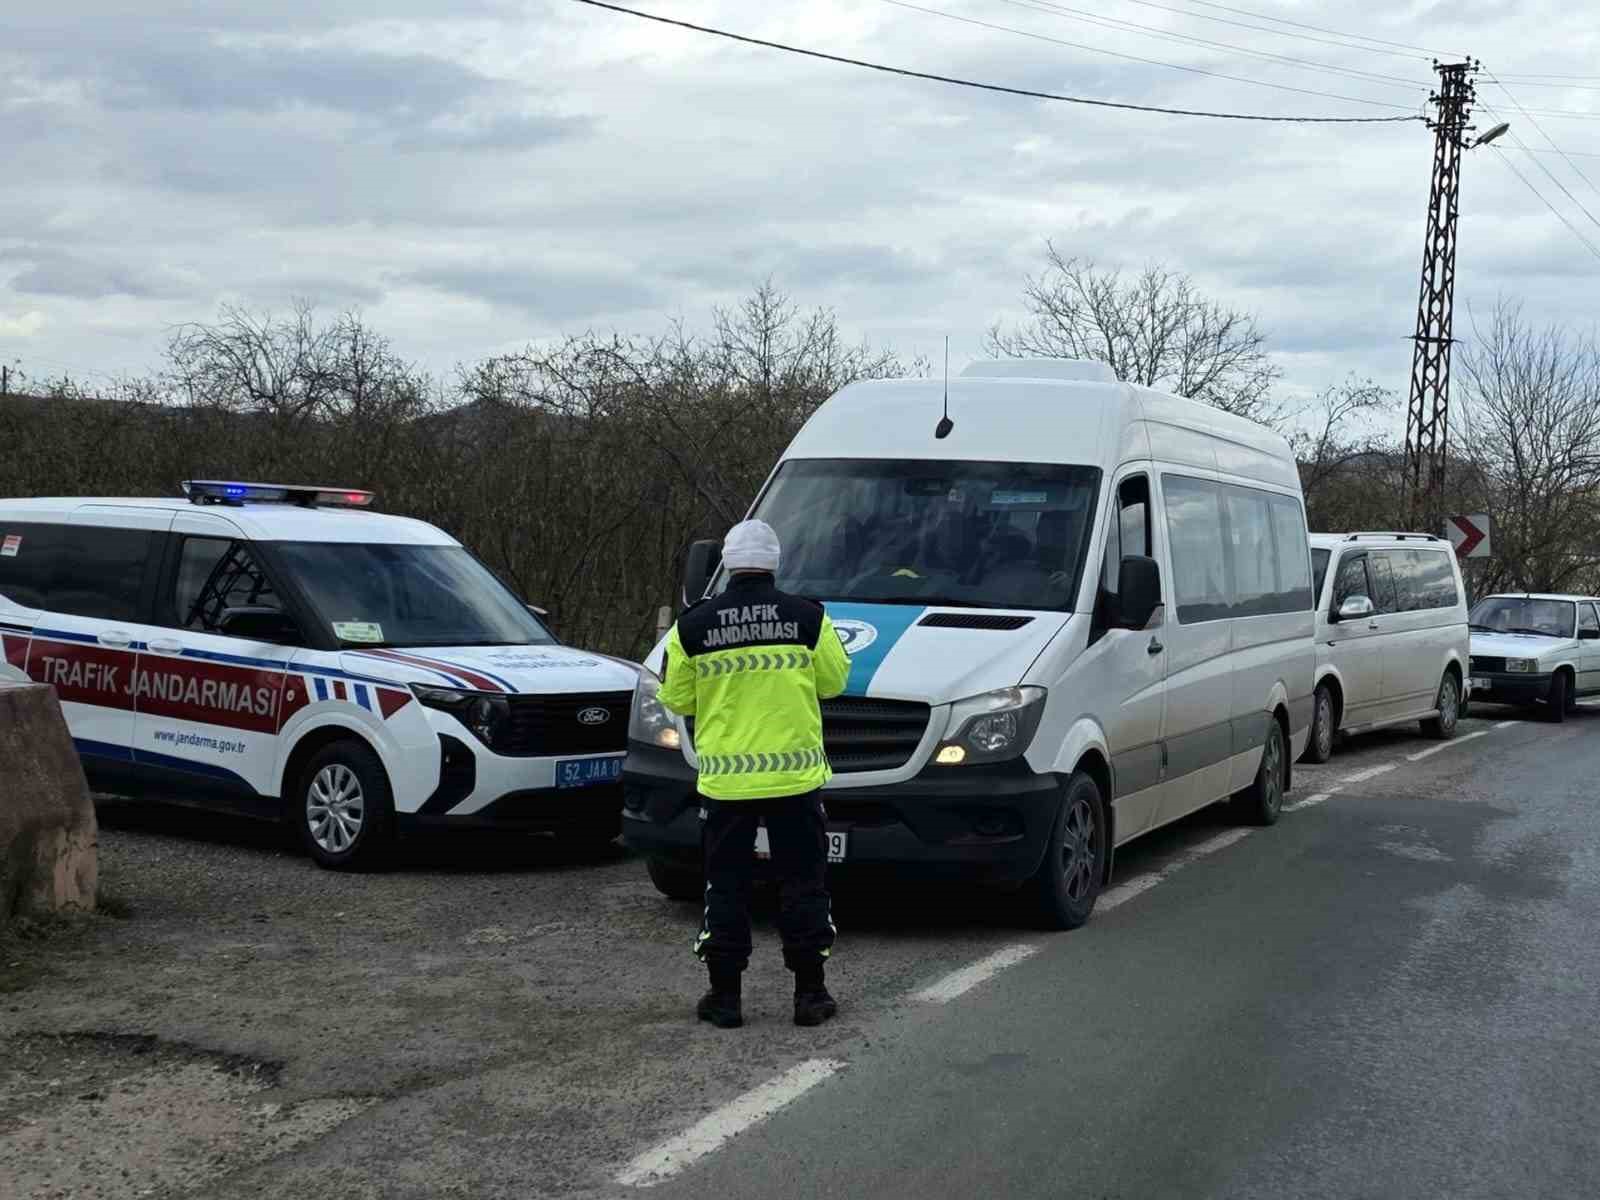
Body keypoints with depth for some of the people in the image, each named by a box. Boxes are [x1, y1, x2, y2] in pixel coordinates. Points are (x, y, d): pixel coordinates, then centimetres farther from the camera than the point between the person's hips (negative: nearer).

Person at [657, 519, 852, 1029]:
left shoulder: (693, 627, -3)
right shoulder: (808, 618, -6)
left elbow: (677, 700, 4)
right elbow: (834, 681, 5)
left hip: (724, 780, 1)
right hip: (794, 775, 0)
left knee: (726, 886, 10)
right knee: (803, 884, 9)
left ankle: (725, 996, 13)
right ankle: (810, 994, 12)